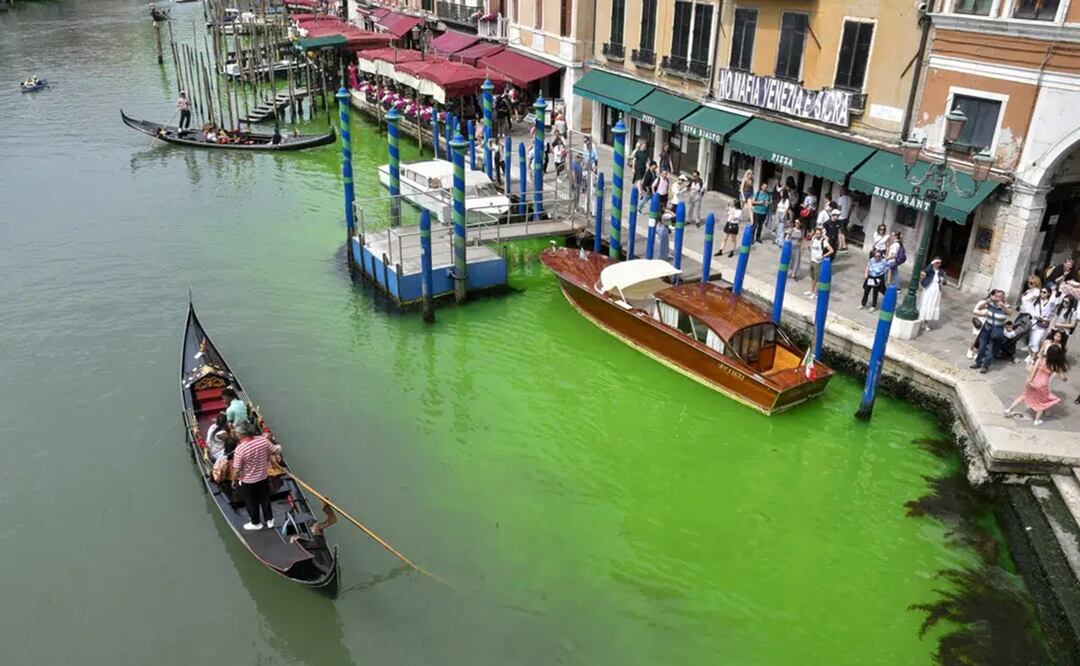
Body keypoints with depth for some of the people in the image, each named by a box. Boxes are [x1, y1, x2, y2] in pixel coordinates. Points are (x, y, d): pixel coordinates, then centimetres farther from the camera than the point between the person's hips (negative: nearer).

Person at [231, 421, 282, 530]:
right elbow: (276, 451, -4)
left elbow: (236, 470, -20)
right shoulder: (263, 440, -19)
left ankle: (256, 523, 40)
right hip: (264, 477, 4)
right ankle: (269, 519, 41)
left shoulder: (240, 449, -29)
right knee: (265, 499, 26)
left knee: (251, 502, 21)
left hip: (248, 481, -4)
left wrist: (234, 480, -1)